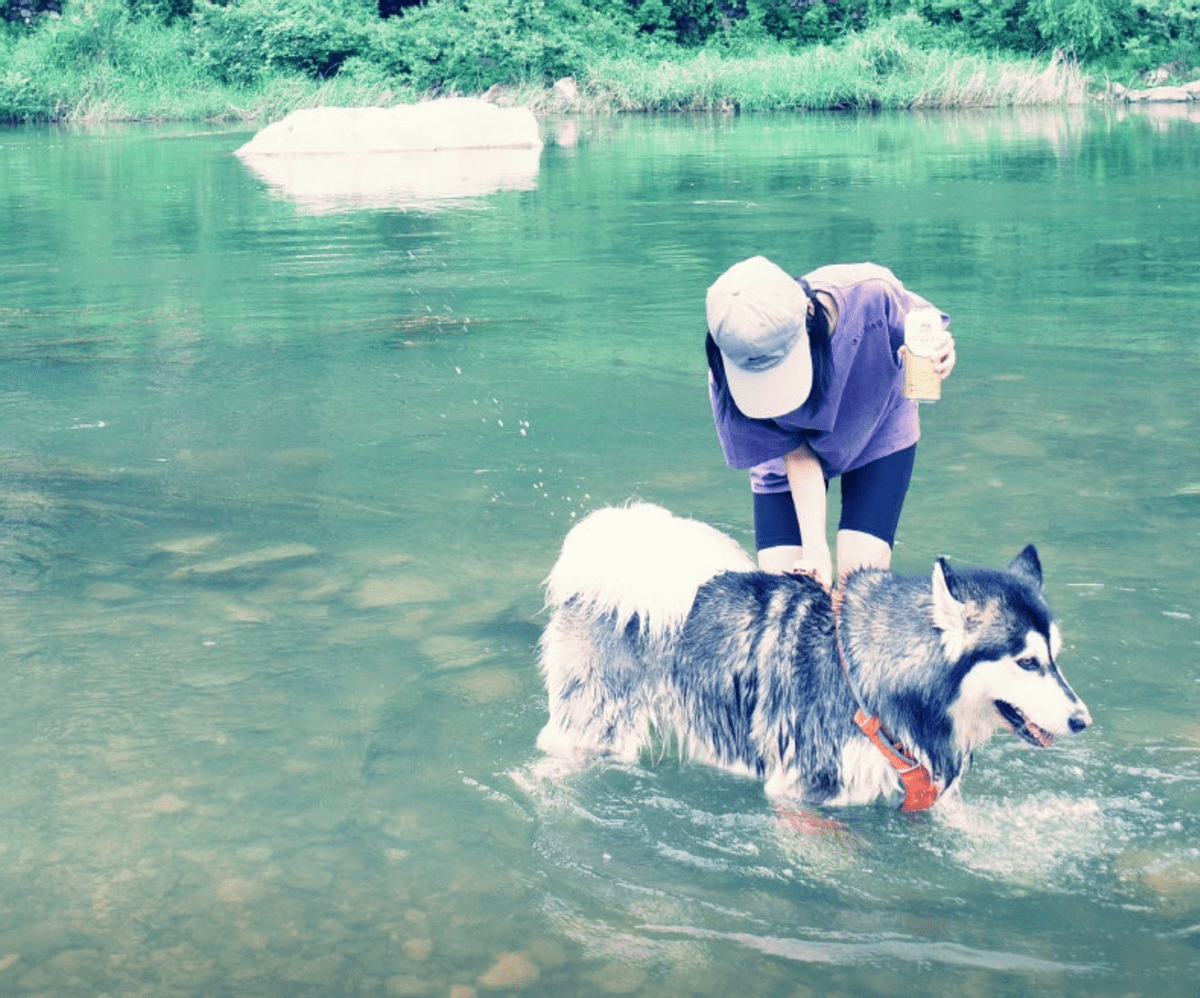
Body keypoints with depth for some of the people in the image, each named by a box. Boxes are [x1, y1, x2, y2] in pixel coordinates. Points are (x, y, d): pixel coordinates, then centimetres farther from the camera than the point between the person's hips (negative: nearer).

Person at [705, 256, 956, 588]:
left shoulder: (870, 295, -38)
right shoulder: (729, 375, -33)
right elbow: (797, 454, -21)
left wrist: (936, 351, -39)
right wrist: (815, 548, -31)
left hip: (878, 434, 0)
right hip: (791, 454, 0)